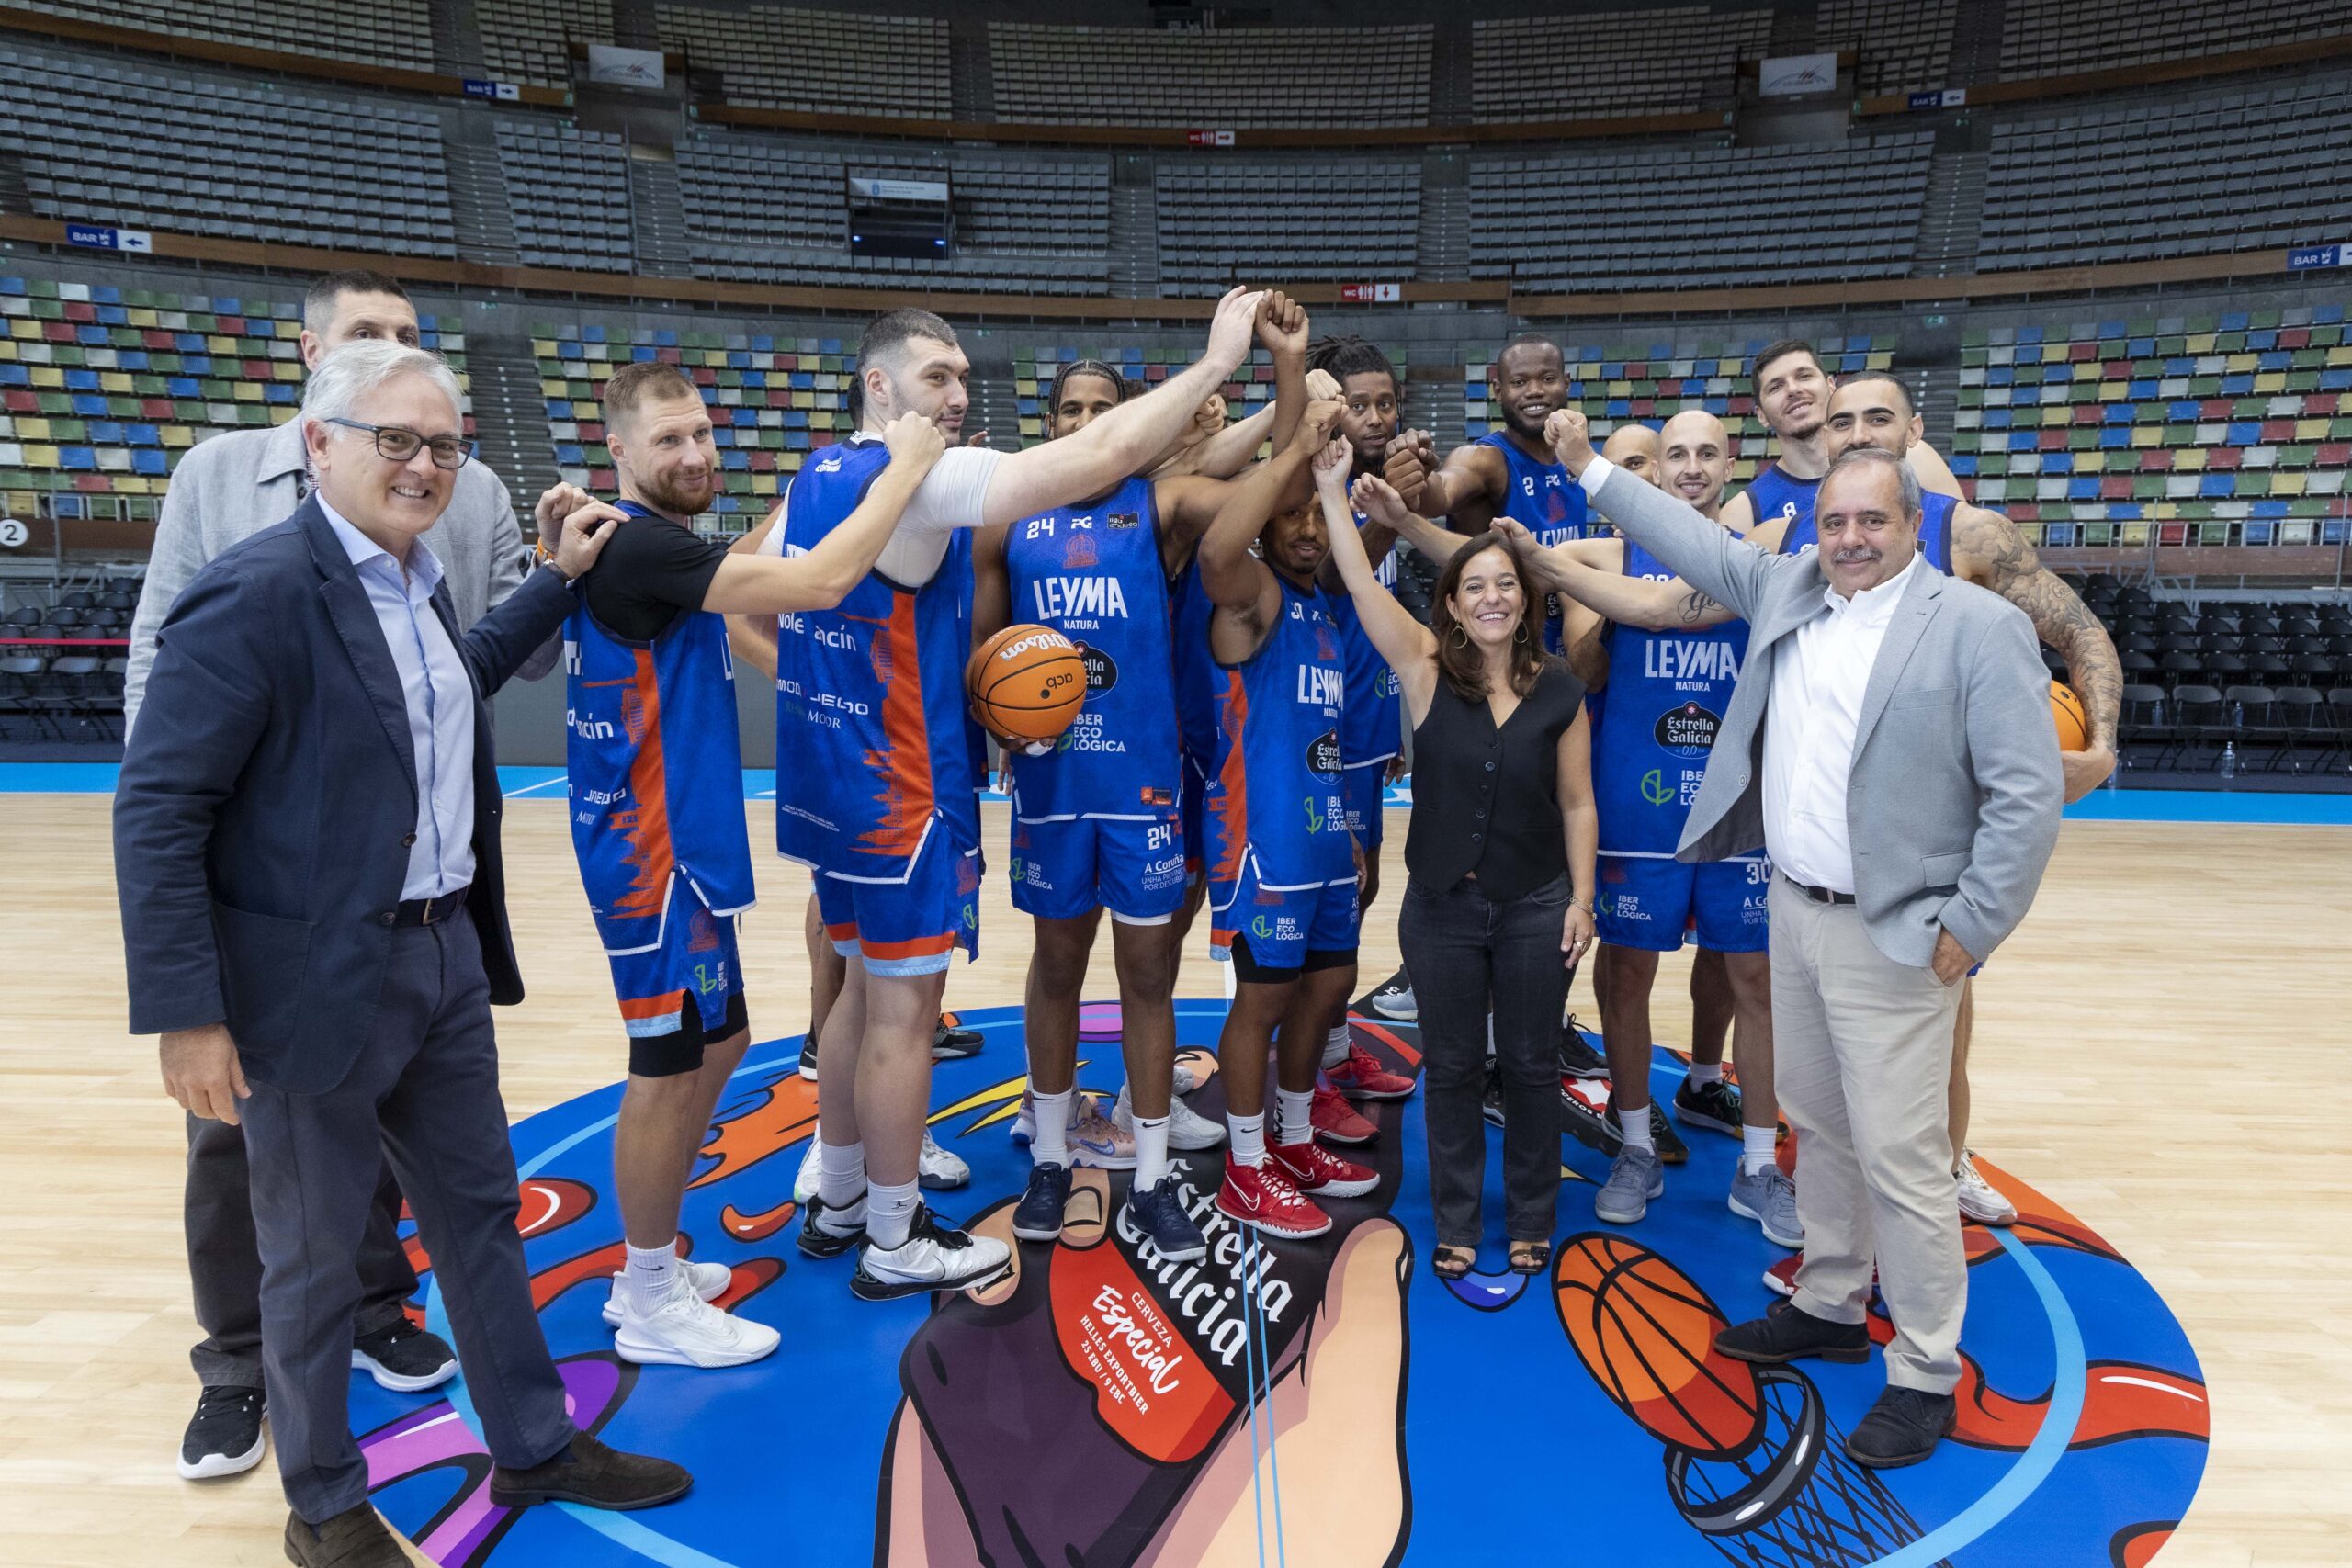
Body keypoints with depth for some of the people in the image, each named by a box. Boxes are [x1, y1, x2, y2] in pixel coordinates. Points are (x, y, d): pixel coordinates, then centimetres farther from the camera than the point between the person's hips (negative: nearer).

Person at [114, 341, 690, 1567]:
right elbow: (157, 811, -18)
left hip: (447, 959, 8)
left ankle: (533, 1447, 38)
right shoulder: (254, 592, -18)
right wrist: (186, 1015, -19)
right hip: (317, 984, -8)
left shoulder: (415, 583, 8)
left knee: (481, 1213, 19)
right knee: (314, 1260, 12)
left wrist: (559, 578, 27)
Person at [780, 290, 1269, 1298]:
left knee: (863, 989, 19)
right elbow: (1095, 457, -26)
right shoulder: (921, 479, -17)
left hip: (832, 780, 9)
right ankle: (896, 1247, 16)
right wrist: (1217, 361, -19)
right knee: (904, 1009, 2)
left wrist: (842, 687, 13)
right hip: (904, 792, -9)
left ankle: (838, 1203, 33)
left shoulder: (811, 481, 11)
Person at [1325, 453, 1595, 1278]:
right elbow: (1362, 585, -18)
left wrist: (1582, 898, -2)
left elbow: (1577, 803, 1)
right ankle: (1456, 1224, 29)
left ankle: (1531, 1222, 32)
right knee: (1451, 1068, 12)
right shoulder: (1426, 670, -7)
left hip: (1536, 907, 0)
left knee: (1529, 1066, 13)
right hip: (1441, 905, 0)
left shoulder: (1560, 690, -4)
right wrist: (1335, 494, -24)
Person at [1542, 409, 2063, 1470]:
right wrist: (1588, 469, 21)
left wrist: (1969, 930, -14)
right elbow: (1697, 542, 20)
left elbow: (2027, 796, -14)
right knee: (1817, 1125, 19)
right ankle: (1830, 1309, 37)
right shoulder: (1785, 591, 6)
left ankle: (1925, 1375, 16)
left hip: (1893, 935, -6)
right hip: (1795, 909, 7)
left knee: (1899, 1158, -2)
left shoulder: (1979, 626, -12)